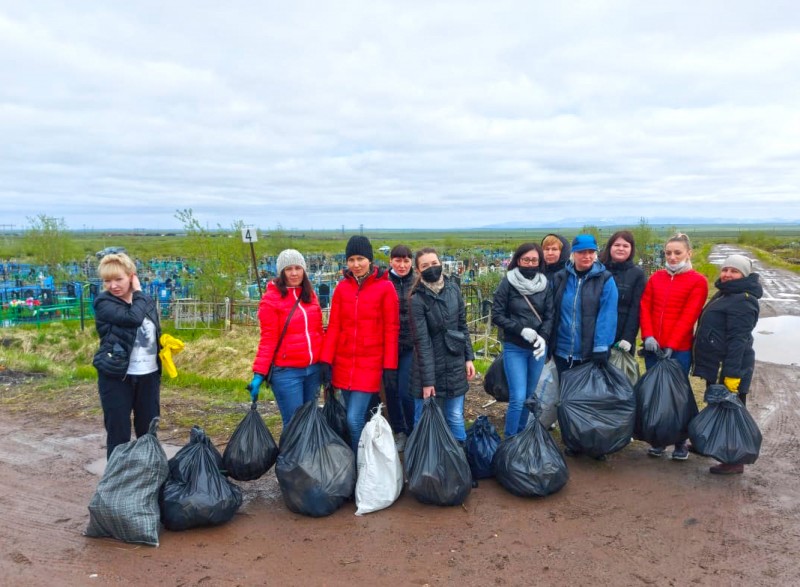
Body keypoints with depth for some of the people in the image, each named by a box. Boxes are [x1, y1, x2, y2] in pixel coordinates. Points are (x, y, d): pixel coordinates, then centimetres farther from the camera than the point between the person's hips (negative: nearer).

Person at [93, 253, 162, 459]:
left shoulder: (147, 300, 7)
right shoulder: (104, 303, -9)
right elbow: (133, 318, -26)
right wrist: (138, 292, -12)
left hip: (149, 375, 5)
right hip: (117, 376, -5)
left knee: (149, 429, 15)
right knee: (118, 431, 4)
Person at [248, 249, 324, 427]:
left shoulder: (310, 294, 10)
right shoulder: (271, 299, -6)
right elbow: (268, 340, -8)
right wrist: (259, 373, -14)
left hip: (313, 369, 6)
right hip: (287, 372, -5)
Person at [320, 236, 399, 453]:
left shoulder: (385, 287, -5)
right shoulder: (342, 287, 6)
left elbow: (391, 329, -5)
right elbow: (333, 327, 5)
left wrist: (390, 367, -8)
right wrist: (326, 361, -2)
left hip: (370, 364, -4)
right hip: (344, 363, 4)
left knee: (354, 419, -9)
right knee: (356, 417, 13)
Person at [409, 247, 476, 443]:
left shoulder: (453, 288, 2)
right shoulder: (418, 299, -14)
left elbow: (462, 325, 10)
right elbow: (422, 342, -16)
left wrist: (468, 358, 6)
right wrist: (427, 380, -16)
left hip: (455, 365, 4)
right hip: (430, 367, -4)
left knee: (456, 417, 14)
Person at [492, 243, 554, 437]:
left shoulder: (545, 284, 3)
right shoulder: (508, 283, -6)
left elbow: (550, 316, 3)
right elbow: (497, 315, -7)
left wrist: (543, 337, -15)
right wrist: (521, 329, -16)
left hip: (538, 348, 4)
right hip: (514, 348, -4)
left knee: (530, 396, 13)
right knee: (518, 398, -9)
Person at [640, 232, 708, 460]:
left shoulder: (697, 281, -2)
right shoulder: (656, 277, 11)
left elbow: (689, 316, -9)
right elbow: (645, 307, 5)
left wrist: (671, 345, -14)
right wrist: (648, 336, -9)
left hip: (679, 349, -4)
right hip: (653, 347, 4)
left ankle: (681, 443, 17)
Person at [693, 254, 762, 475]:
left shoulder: (743, 300, -16)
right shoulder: (723, 294, 16)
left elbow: (738, 340, -22)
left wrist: (732, 373, -26)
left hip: (729, 368, -10)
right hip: (715, 366, 10)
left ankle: (735, 461, 6)